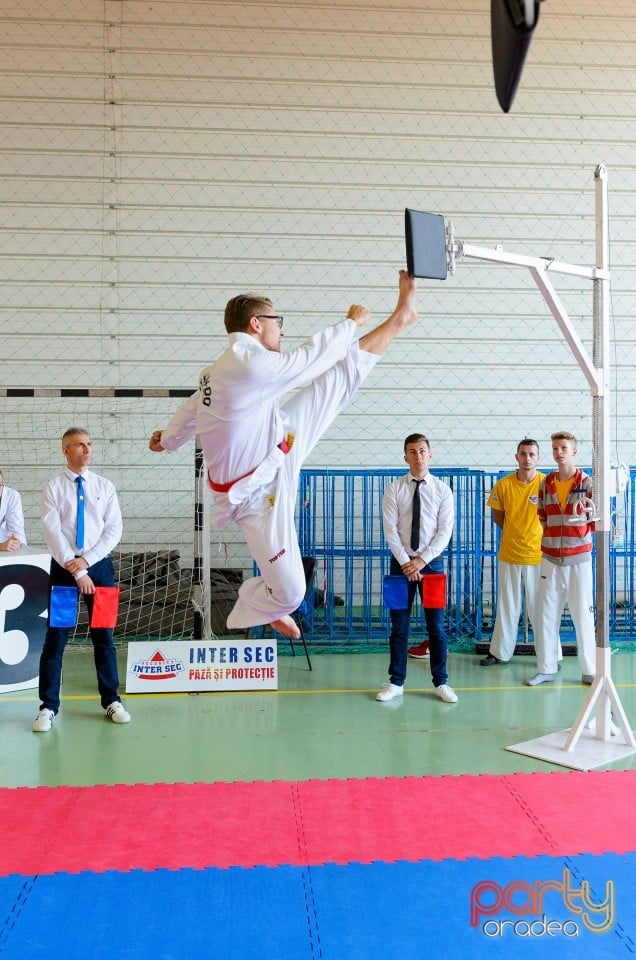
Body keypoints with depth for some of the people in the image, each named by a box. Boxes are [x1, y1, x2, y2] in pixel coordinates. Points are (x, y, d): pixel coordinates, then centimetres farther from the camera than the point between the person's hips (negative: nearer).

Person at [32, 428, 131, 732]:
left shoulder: (104, 486, 6)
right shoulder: (53, 488, 0)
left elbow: (114, 530, -1)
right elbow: (52, 532, -8)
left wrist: (86, 560, -12)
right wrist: (75, 570, -15)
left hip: (99, 565, 2)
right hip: (63, 567, -2)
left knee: (104, 635, 8)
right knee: (56, 636, 1)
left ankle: (111, 701, 18)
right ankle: (48, 706, 9)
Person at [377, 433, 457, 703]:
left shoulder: (442, 490, 0)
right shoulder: (394, 490, 0)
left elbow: (445, 531, -4)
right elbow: (390, 530, -5)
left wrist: (422, 560, -12)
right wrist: (405, 562, -13)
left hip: (432, 561, 0)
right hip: (401, 562, 0)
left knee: (436, 625, 5)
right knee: (399, 624, 5)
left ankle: (440, 683, 16)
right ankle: (396, 682, 15)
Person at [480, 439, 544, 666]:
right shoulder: (503, 485, -3)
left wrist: (533, 536, -2)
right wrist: (516, 534, 5)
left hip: (538, 555, -2)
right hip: (509, 554, 2)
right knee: (507, 606, 13)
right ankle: (500, 652, 23)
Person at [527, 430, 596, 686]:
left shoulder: (587, 483, -3)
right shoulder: (545, 484, 6)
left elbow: (597, 523, 0)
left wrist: (592, 514, -17)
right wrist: (550, 536, 7)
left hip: (579, 559, -3)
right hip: (550, 559, 3)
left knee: (583, 615, 2)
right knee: (546, 615, 5)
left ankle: (589, 670, 13)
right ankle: (546, 668, 16)